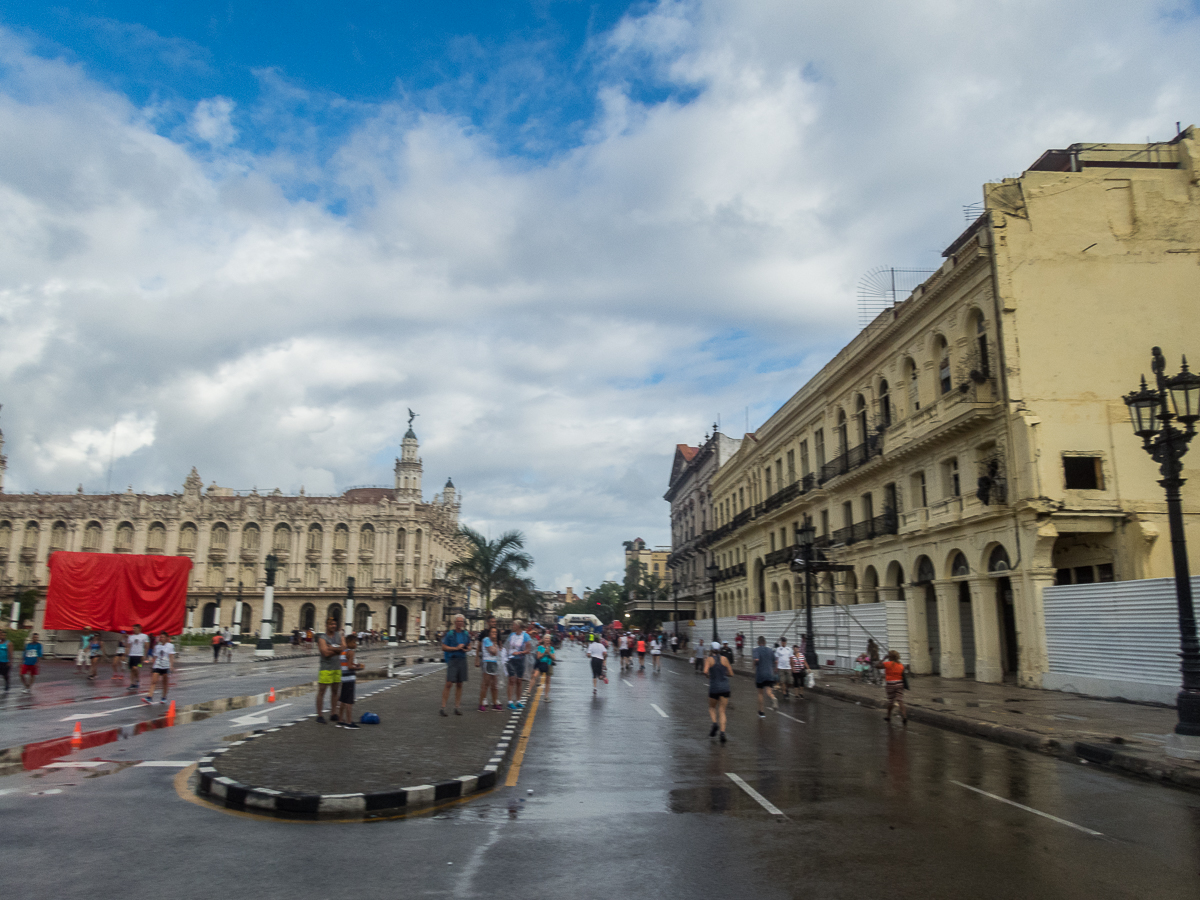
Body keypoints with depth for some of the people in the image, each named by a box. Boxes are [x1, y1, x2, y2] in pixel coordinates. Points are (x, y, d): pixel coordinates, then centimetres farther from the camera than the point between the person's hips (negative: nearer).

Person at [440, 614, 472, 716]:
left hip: (462, 660, 5)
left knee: (459, 685, 7)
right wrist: (456, 648, -13)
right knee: (448, 683, -10)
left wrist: (467, 649, -1)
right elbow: (444, 647, -6)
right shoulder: (450, 634, -4)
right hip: (452, 659, -4)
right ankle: (443, 707, -6)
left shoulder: (466, 634, 10)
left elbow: (469, 645, 22)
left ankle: (457, 707, 14)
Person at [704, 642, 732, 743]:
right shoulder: (724, 659, 4)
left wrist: (709, 675, 2)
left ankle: (715, 723, -8)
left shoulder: (709, 659, -2)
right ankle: (722, 732, -12)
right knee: (722, 711, 4)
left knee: (712, 707, 19)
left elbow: (705, 671, -18)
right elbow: (731, 673, 5)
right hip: (725, 688, 1)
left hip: (714, 687, -1)